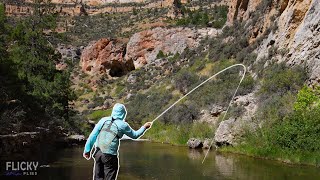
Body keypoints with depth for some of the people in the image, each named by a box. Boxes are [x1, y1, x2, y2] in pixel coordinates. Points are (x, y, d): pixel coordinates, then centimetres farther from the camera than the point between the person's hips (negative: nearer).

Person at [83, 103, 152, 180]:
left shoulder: (104, 120, 6)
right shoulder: (122, 125, -3)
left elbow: (93, 135, 4)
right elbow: (135, 135, 10)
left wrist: (87, 149, 10)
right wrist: (144, 127, 24)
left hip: (98, 153, 4)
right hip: (110, 156, -4)